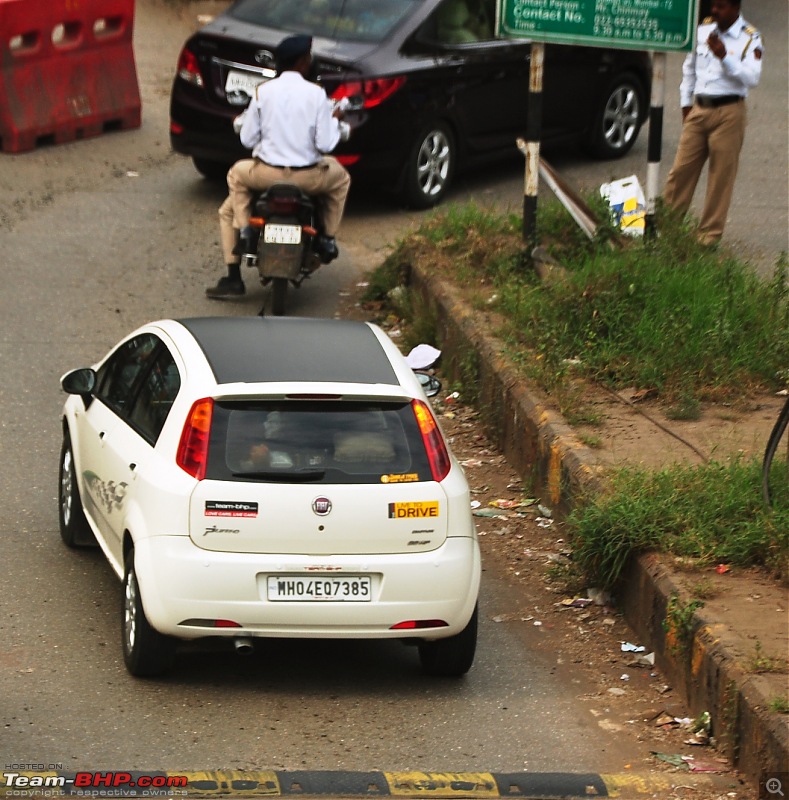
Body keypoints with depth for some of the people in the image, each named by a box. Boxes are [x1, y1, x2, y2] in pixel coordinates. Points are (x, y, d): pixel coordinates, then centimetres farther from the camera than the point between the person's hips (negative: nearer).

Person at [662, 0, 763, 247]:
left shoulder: (749, 39, -6)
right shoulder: (703, 29, 9)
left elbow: (752, 78, -17)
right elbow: (689, 67, 21)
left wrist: (725, 56, -26)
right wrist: (686, 102, 17)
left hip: (728, 113, -4)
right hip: (699, 110, 4)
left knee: (721, 176, 0)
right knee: (682, 169, 3)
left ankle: (710, 234, 7)